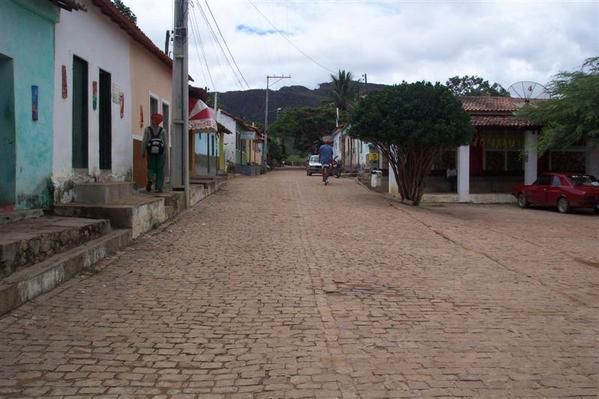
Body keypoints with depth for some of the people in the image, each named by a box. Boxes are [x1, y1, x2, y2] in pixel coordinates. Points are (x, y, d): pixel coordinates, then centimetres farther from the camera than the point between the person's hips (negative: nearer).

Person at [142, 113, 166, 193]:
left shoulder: (147, 129, 0)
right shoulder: (163, 130, 1)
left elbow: (144, 141, -3)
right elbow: (165, 142, -1)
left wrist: (143, 152, 3)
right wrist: (165, 153, 6)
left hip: (150, 151, 0)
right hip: (160, 152, 0)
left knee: (151, 168, 14)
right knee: (160, 170, 4)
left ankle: (150, 180, -12)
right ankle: (158, 187, 0)